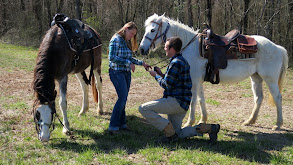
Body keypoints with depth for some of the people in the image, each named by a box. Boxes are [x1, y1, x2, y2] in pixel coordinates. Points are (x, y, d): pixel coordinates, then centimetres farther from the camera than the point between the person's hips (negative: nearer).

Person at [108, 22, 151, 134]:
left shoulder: (127, 42, 16)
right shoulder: (116, 40, -10)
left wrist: (142, 63, 12)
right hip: (117, 72, -8)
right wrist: (128, 63, -19)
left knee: (123, 99, 10)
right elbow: (112, 57, -19)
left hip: (126, 73, 8)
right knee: (122, 98, -14)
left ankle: (121, 124, 17)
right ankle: (113, 126, -10)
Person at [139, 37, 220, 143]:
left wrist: (156, 76, -1)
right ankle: (209, 128, 8)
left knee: (143, 109, -13)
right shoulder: (182, 61, 19)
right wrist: (161, 74, 14)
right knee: (177, 134, 15)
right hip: (181, 104, 10)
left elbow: (167, 85, -16)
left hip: (176, 101, -10)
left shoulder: (176, 63, -15)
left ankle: (171, 133, -11)